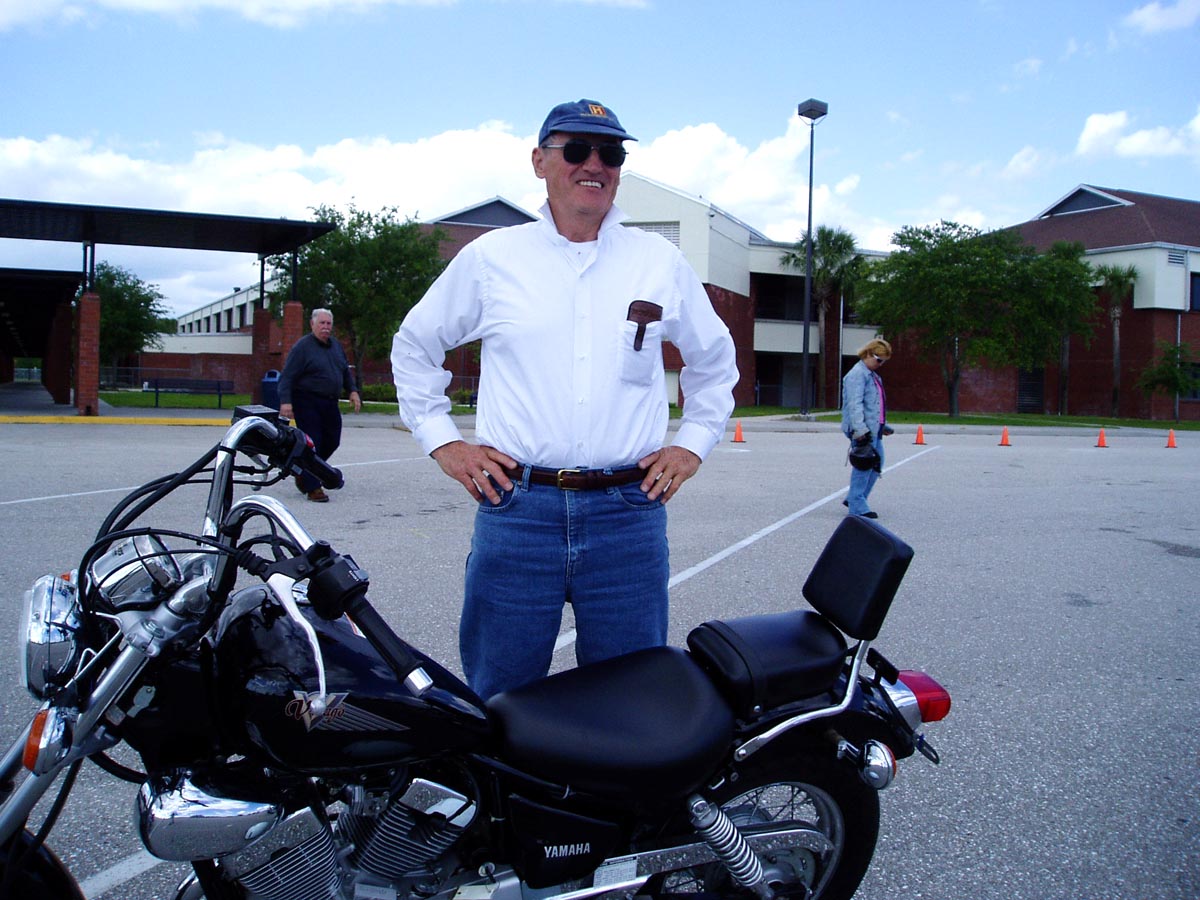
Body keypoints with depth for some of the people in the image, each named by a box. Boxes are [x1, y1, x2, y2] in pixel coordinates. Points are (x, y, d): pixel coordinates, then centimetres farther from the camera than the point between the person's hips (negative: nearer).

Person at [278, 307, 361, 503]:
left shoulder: (336, 346, 14)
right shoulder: (303, 346, -8)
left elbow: (346, 371, 25)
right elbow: (287, 376, -12)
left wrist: (352, 391, 12)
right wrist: (285, 401, -22)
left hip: (330, 403, 7)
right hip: (307, 403, -7)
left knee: (332, 441, 9)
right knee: (312, 443, -7)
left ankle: (305, 474, 29)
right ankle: (313, 488, -1)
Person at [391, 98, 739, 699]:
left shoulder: (661, 262, 10)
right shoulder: (489, 257, 6)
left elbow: (714, 358, 23)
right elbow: (414, 345, 17)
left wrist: (692, 444, 12)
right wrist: (441, 441, 7)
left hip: (629, 512, 1)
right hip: (516, 508, -1)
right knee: (499, 699, 9)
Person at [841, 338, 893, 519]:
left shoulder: (873, 376, 20)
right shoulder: (857, 374, -12)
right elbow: (855, 404, -22)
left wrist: (883, 425, 27)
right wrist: (860, 429, -29)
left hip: (874, 429, 10)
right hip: (863, 430, -10)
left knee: (876, 464, 14)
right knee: (864, 466, -8)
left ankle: (854, 499, 23)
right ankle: (857, 506, -2)